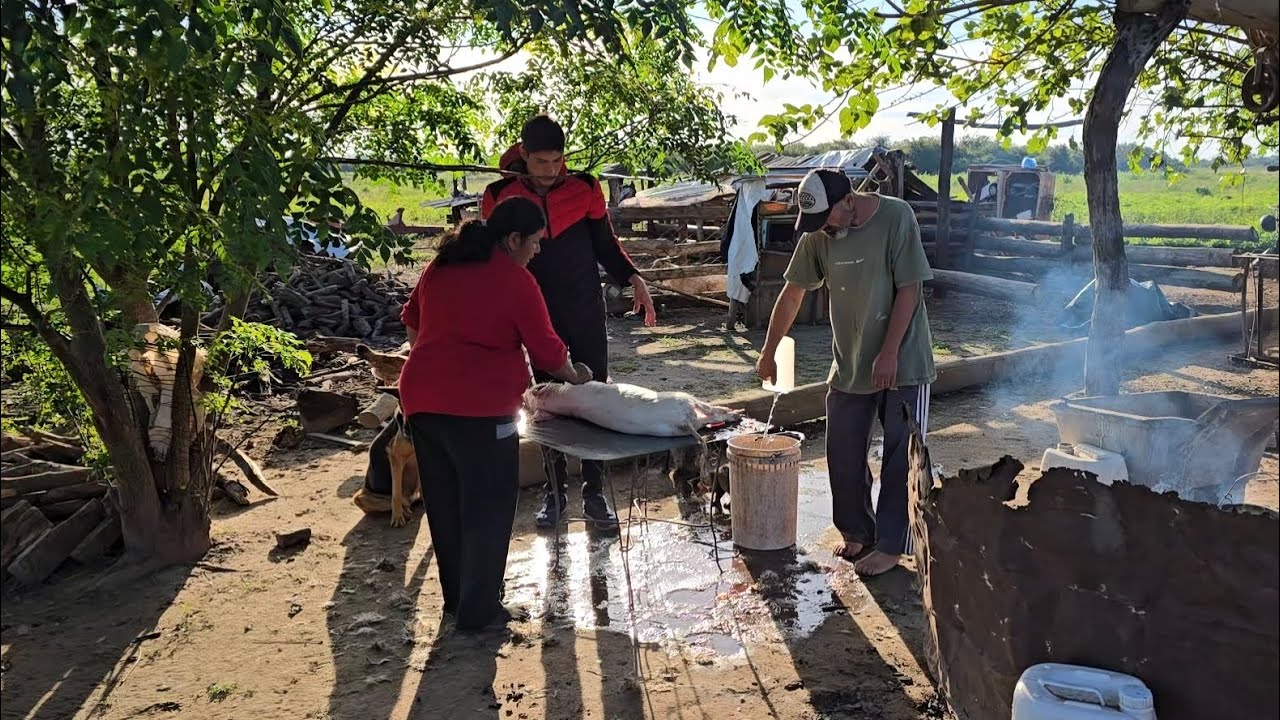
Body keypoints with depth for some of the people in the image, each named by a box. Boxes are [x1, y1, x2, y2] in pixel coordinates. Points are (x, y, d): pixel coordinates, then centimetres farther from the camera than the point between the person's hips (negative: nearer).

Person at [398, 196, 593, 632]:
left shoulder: (440, 266, 13)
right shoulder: (515, 280, -7)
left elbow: (412, 321, 26)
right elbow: (547, 350, -3)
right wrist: (575, 376, 16)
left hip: (421, 399, 7)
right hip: (478, 408, -7)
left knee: (444, 505, 18)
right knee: (487, 510, 6)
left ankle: (455, 597, 31)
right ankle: (478, 610, 13)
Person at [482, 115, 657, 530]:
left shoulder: (585, 189, -2)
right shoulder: (500, 196, -3)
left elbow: (605, 244, 6)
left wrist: (632, 279, -9)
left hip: (586, 315, 0)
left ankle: (594, 493, 14)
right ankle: (555, 492, 21)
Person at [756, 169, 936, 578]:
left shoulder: (896, 218, -17)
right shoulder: (817, 234, -4)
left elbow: (909, 290, -17)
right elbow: (793, 293, 5)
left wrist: (889, 354, -20)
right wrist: (768, 353, 7)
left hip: (902, 364, -5)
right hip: (849, 364, 5)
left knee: (900, 458, 3)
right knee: (843, 455, 10)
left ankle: (890, 545, 14)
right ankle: (856, 532, 28)